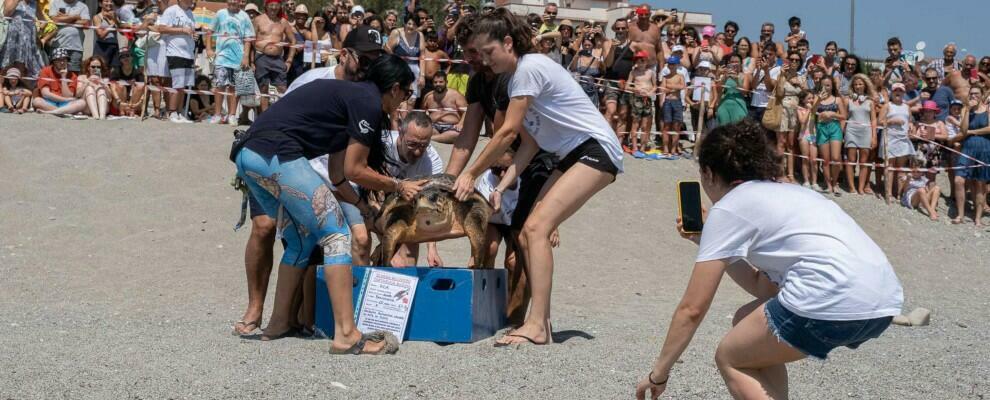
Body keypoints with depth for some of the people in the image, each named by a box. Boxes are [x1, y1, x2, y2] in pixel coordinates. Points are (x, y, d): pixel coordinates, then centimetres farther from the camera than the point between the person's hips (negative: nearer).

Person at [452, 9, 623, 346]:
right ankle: (542, 324, 3)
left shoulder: (529, 68, -15)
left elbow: (508, 132, -16)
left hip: (596, 149, -10)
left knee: (537, 227, -22)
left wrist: (471, 174, -9)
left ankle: (536, 325, -27)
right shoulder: (517, 78, 14)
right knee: (529, 235, 3)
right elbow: (529, 141, 10)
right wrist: (503, 185, -2)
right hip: (572, 156, 10)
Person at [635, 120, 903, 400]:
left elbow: (692, 308, 6)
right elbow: (763, 287, 32)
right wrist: (707, 242, 36)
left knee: (730, 357, 12)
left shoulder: (727, 209, 6)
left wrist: (659, 373, 15)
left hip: (835, 301, -8)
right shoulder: (784, 192, 29)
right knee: (752, 334, 26)